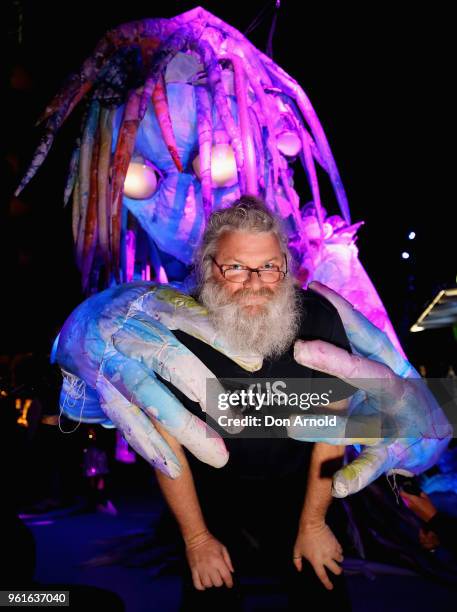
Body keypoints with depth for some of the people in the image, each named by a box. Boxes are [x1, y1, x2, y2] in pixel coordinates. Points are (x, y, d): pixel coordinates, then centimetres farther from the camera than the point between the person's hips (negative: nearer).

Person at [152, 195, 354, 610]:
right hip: (212, 489, 0)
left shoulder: (317, 318, -20)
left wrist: (313, 523, -5)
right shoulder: (179, 329, -22)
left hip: (299, 485, 1)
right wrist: (196, 538, -8)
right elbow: (168, 440, -13)